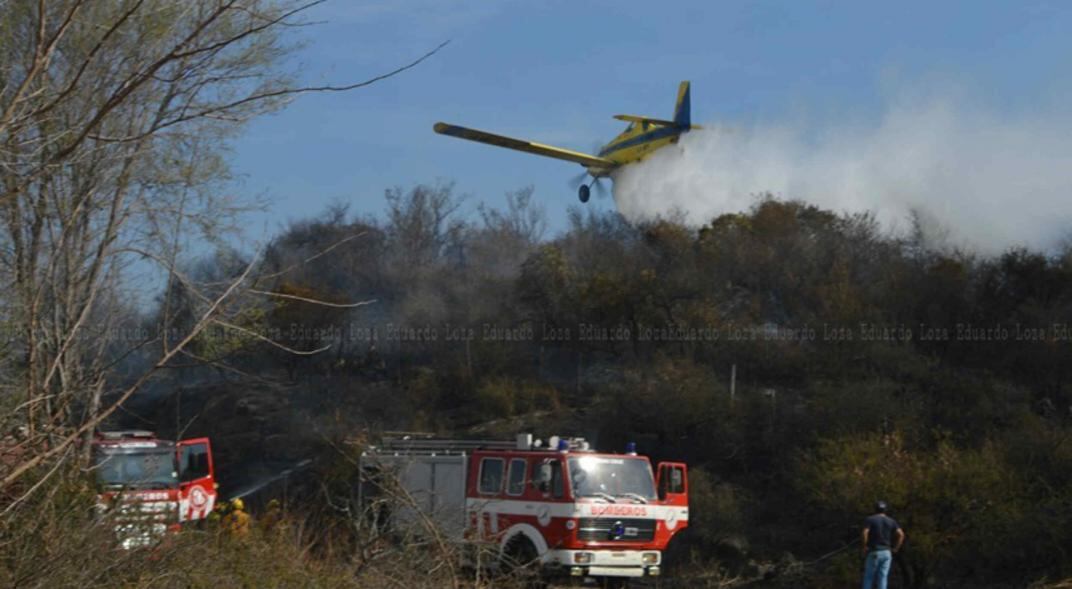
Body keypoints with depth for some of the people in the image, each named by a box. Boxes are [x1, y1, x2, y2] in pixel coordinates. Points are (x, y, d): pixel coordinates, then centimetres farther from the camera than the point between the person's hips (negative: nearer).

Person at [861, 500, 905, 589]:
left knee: (868, 578, 3)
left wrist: (865, 547, -5)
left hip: (873, 553, -3)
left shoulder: (870, 519, 0)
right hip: (886, 552, 3)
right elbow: (901, 534, -2)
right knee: (883, 578, 2)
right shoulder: (891, 521, 10)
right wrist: (895, 548, 5)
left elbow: (864, 533, -16)